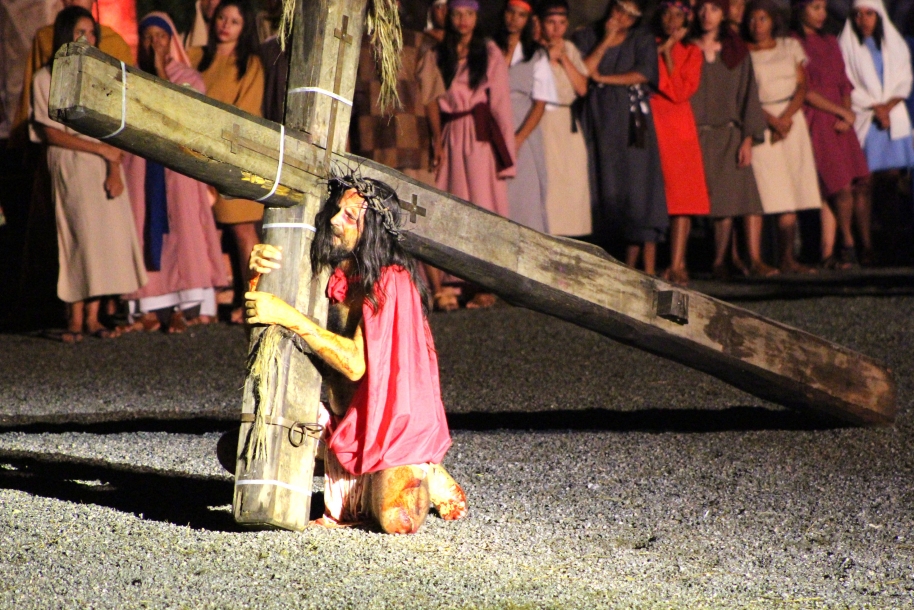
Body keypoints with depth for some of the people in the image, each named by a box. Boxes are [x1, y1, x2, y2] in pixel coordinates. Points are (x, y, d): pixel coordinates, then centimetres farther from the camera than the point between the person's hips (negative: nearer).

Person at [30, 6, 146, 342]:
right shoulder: (45, 79, 1)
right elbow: (49, 133, -6)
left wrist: (114, 167, -11)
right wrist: (101, 149, -11)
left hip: (103, 167, 3)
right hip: (69, 168, -3)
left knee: (104, 236, -4)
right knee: (76, 236, -9)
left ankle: (93, 317, -2)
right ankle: (76, 319, -7)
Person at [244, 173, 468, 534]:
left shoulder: (392, 282, -16)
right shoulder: (326, 273, 0)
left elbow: (357, 364, -27)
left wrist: (288, 316, -33)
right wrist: (255, 270, -25)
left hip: (392, 420, -6)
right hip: (345, 419, 6)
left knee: (399, 521, -29)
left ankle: (424, 477, 10)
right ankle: (356, 487, 6)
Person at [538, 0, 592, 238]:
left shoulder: (570, 49, 15)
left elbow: (582, 88, 6)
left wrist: (563, 58, -2)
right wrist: (548, 57, -11)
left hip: (567, 125, 5)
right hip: (540, 123, -5)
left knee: (571, 181, 0)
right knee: (543, 183, -14)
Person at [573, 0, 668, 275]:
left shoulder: (642, 40, 10)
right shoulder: (586, 38, 11)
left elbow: (644, 74, -5)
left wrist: (602, 77, -6)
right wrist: (606, 41, -6)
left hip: (630, 119, -1)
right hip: (599, 118, 1)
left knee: (638, 185, -7)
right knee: (606, 189, -3)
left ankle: (648, 267, -9)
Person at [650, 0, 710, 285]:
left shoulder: (690, 52, 12)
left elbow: (681, 92, -2)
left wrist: (667, 53, -4)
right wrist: (660, 48, -4)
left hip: (677, 126, 0)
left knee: (681, 197, -8)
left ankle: (677, 265, -10)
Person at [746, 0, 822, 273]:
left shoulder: (790, 47, 15)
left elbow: (802, 86, 7)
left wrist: (786, 117, -10)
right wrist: (772, 120, -15)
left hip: (792, 120, 3)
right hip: (760, 125, -3)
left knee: (790, 197, -1)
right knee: (762, 193, -13)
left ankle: (788, 259, 1)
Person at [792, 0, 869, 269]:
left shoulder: (830, 42, 18)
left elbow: (844, 84, 18)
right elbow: (804, 91, -9)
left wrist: (845, 115, 1)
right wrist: (842, 112, -6)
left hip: (839, 125, 6)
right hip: (814, 123, -6)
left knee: (832, 190, 0)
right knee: (841, 187, -10)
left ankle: (828, 253, 2)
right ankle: (847, 244, 6)